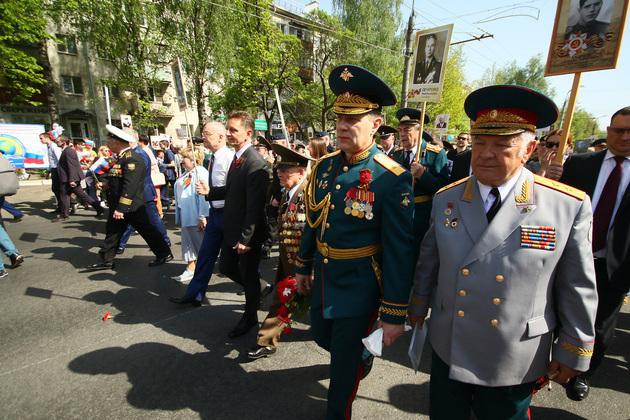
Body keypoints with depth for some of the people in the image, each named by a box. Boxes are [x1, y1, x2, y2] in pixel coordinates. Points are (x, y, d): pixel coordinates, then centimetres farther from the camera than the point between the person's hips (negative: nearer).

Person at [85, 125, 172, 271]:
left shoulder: (132, 159, -20)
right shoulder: (122, 157, 12)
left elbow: (130, 185, -26)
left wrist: (121, 208, -26)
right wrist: (107, 185, 10)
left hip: (131, 206, -10)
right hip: (118, 205, 10)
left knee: (146, 230, 1)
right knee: (113, 231, 17)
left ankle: (164, 254, 14)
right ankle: (105, 260, 29)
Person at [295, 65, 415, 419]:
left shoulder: (393, 179, -21)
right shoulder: (324, 166, -2)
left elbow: (400, 252, -18)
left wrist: (394, 315, -14)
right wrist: (304, 266, 16)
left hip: (359, 287, -6)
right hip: (324, 279, 7)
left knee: (344, 365, 13)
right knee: (323, 336, 27)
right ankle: (362, 358, 60)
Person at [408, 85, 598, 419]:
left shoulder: (570, 206, -13)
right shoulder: (446, 198, -6)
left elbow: (576, 287, -5)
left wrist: (572, 351, 1)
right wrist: (419, 305, 12)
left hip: (516, 363, -2)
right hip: (448, 348, 2)